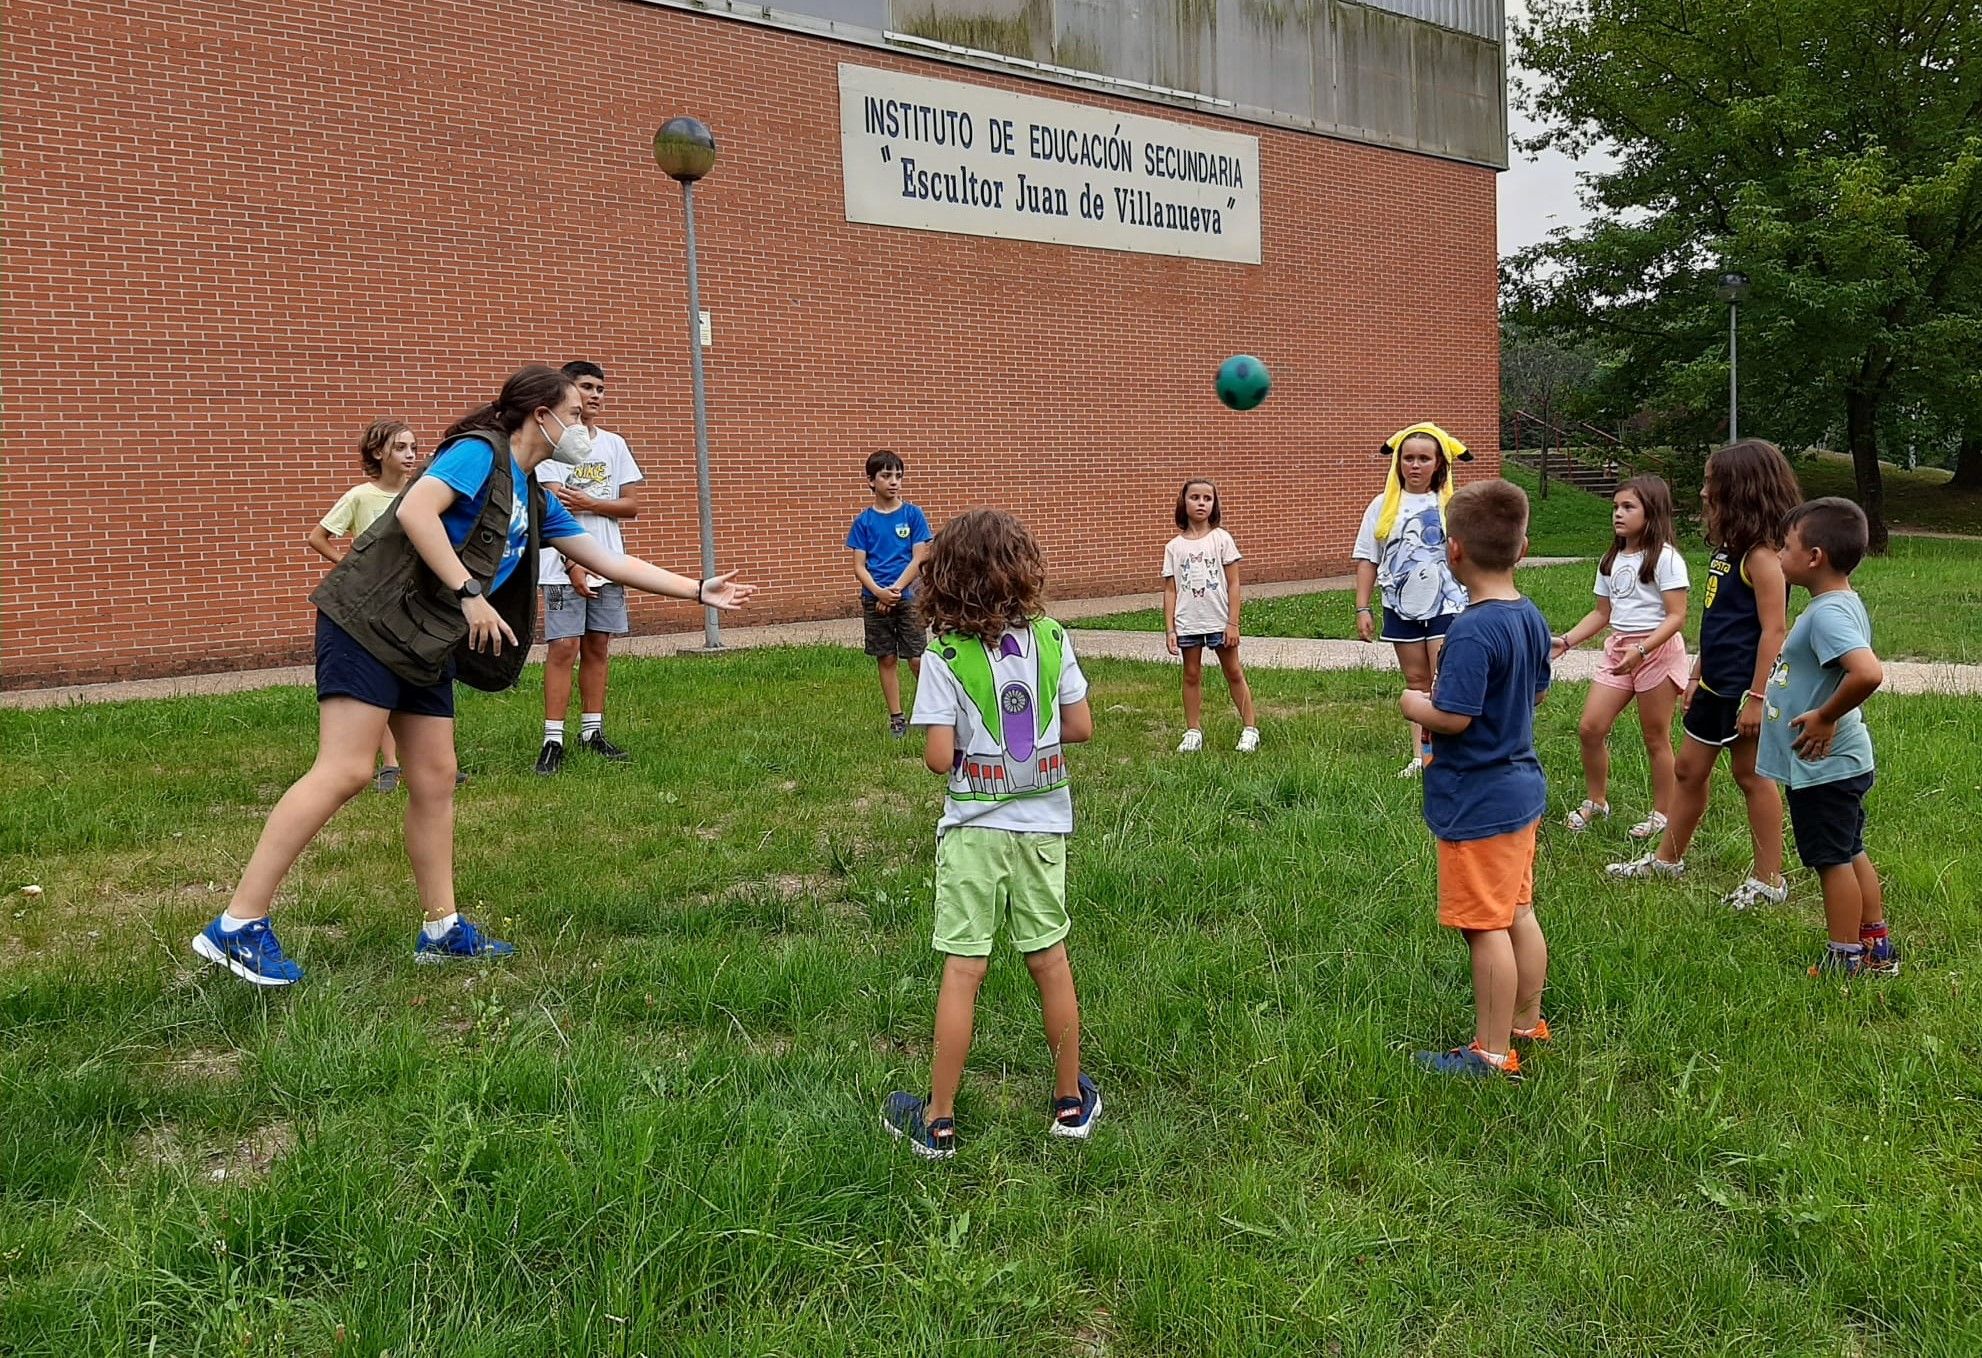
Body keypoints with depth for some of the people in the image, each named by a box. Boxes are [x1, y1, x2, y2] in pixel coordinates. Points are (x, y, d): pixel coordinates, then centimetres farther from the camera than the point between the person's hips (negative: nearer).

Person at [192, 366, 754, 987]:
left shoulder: (535, 501, 18)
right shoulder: (479, 451, -7)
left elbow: (610, 562, 23)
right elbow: (415, 510, -22)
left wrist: (699, 589, 24)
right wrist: (469, 595, -22)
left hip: (427, 645, 9)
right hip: (371, 619, -9)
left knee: (435, 781, 8)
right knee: (345, 772, -15)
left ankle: (442, 931, 16)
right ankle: (236, 926, -12)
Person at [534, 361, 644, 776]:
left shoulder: (614, 445, 12)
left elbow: (632, 506, 8)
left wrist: (589, 503, -9)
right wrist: (573, 566, -19)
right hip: (563, 567, -5)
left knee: (597, 646, 7)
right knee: (563, 647, -8)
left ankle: (592, 732, 14)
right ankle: (553, 740, -6)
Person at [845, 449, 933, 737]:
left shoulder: (912, 514, -1)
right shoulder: (864, 520, 2)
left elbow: (918, 559, -4)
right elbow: (859, 566, 0)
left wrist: (895, 590, -14)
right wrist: (878, 592, -17)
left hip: (907, 598, -1)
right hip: (874, 601, 1)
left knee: (917, 659, -4)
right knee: (887, 659, 8)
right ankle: (896, 718, 16)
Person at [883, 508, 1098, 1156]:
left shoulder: (946, 655, -12)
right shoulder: (1051, 637, -3)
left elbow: (938, 757, -15)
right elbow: (1080, 727, 1)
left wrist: (966, 744, 6)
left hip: (975, 829, -3)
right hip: (1043, 824, 3)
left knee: (962, 969, 2)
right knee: (1050, 958, 14)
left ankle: (938, 1120, 12)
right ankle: (1072, 1101, 27)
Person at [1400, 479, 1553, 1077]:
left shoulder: (1472, 631, -25)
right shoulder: (1531, 617, 3)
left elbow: (1453, 717, -27)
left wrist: (1415, 704, -7)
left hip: (1478, 803, -9)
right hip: (1522, 786, 9)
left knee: (1485, 926, 1)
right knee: (1519, 914, 20)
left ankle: (1492, 1052, 11)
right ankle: (1527, 1022, 34)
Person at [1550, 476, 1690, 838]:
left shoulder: (1665, 558, -11)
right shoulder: (1612, 560, 11)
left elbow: (1677, 616, -16)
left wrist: (1641, 649, -28)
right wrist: (1565, 641, 4)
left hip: (1658, 650, -7)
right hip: (1618, 649, 7)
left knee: (1656, 738, 3)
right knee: (1590, 728, 1)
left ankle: (1662, 814, 17)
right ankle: (1595, 801, 19)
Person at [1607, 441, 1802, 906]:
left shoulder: (1762, 555, -18)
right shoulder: (1729, 549, 10)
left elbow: (1774, 629, -22)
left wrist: (1757, 697, -24)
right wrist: (1697, 675, 19)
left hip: (1743, 688, -9)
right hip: (1715, 685, 9)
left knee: (1751, 776, 1)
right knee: (1688, 769, 16)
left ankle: (1769, 880, 13)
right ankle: (1667, 859, 29)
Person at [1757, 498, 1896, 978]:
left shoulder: (1828, 613, -25)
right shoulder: (1839, 605, 7)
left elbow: (1869, 673, -39)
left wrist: (1826, 717, -27)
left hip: (1823, 765, -10)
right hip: (1838, 760, 10)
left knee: (1833, 859, 2)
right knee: (1850, 853, 20)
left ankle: (1844, 963, 14)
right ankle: (1876, 949, 32)